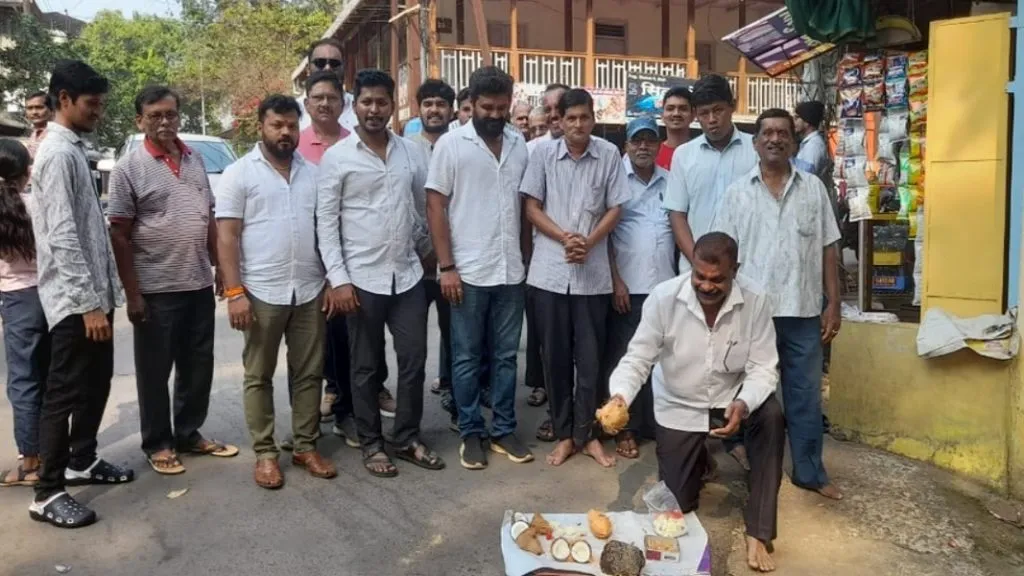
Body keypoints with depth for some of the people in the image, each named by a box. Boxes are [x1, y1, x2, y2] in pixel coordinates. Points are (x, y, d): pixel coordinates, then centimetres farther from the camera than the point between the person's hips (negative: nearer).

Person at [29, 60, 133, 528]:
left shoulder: (74, 150, 13)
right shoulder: (57, 154, -16)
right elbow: (63, 237, -22)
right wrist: (89, 303, -22)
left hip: (94, 294, 9)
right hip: (74, 301, -9)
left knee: (97, 382, 19)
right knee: (64, 393, -1)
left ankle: (81, 460, 35)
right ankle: (48, 493, 9)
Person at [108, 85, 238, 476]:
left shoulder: (195, 160, 9)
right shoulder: (129, 168, -8)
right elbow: (119, 235, -9)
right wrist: (132, 294, -13)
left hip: (199, 285, 5)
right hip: (156, 291, -5)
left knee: (198, 366, 13)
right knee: (155, 371, 7)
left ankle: (189, 434, 29)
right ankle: (157, 443, 21)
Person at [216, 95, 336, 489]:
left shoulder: (313, 173, 10)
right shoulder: (239, 173, -3)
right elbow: (227, 236, -7)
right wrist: (234, 292, -14)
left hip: (309, 291, 4)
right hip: (261, 292, -4)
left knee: (309, 373, 9)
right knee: (259, 376, 6)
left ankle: (306, 446, 21)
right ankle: (265, 453, 17)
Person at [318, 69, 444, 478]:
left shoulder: (412, 152, 6)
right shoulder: (337, 157, -4)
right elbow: (326, 221, -6)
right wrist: (337, 279, -11)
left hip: (408, 275, 3)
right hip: (362, 278, -3)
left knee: (414, 360, 8)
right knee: (365, 366, 8)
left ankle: (407, 438, 24)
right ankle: (371, 444, 23)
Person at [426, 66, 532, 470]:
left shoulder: (520, 145, 7)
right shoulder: (451, 145, -4)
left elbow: (527, 204, 12)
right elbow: (435, 206, -6)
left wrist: (527, 257, 7)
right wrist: (447, 266, -11)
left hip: (511, 271, 4)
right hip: (468, 272, -3)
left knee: (506, 356, 11)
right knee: (467, 358, 7)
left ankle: (504, 430, 23)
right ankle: (472, 433, 19)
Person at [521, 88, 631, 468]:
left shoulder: (609, 154, 0)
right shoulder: (544, 153, 1)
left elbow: (615, 209, 2)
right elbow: (532, 207, 2)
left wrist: (589, 242, -13)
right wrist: (564, 237, -13)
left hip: (593, 272, 0)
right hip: (550, 270, 1)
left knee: (590, 356, 5)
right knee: (555, 356, 7)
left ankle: (587, 433, 19)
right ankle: (564, 434, 19)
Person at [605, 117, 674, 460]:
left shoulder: (670, 181, 9)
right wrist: (615, 280, -10)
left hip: (664, 285, 4)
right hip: (627, 286, -3)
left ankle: (656, 424, 22)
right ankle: (625, 429, 14)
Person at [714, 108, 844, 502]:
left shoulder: (813, 188, 5)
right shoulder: (737, 192, 2)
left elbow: (828, 249, 5)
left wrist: (833, 303, 1)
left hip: (803, 311, 1)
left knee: (806, 395, 10)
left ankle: (810, 472, 23)